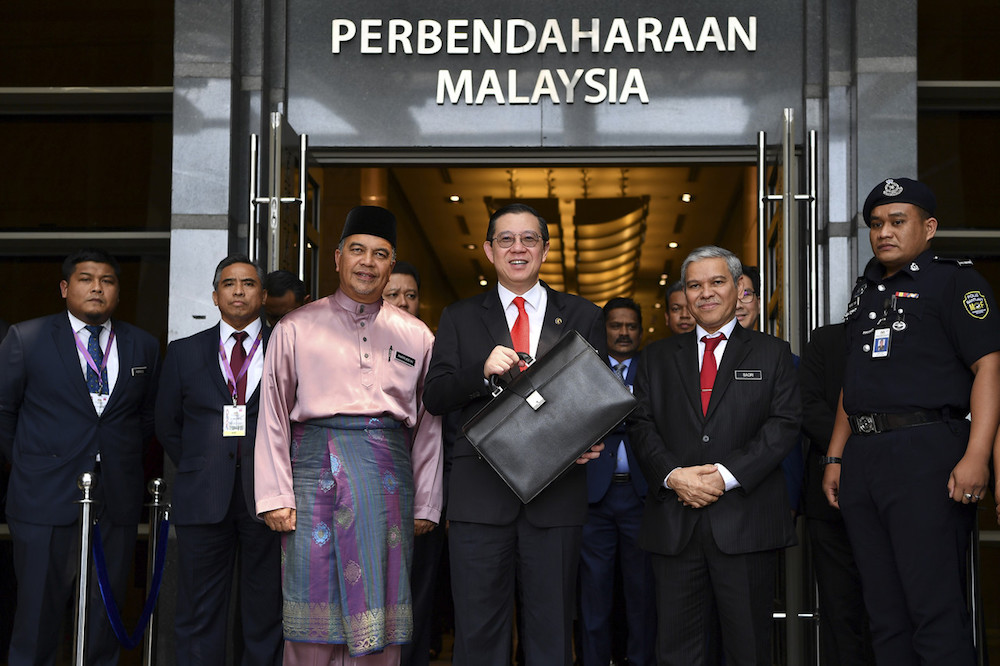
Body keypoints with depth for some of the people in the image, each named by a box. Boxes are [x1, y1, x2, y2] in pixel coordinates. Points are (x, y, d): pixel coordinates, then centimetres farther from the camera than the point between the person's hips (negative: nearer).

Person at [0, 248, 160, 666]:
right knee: (39, 611, 2)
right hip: (46, 498, -3)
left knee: (106, 611, 9)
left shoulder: (144, 347, 9)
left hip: (117, 501, 3)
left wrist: (124, 461, 11)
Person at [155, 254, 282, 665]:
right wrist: (196, 471, 10)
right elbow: (167, 425, 17)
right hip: (204, 500, 1)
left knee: (265, 615, 4)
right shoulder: (184, 353, 12)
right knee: (199, 618, 3)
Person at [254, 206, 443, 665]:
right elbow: (273, 415, 5)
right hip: (316, 464, -1)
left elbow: (429, 424, 12)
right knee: (314, 609, -2)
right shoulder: (295, 328, 7)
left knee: (379, 610, 1)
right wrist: (275, 496, -3)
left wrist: (426, 504, 8)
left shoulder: (416, 336, 12)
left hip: (388, 471, 1)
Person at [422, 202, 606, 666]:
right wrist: (482, 371, -15)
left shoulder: (583, 318, 11)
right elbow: (434, 398, 3)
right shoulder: (460, 318, 11)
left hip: (556, 492, 0)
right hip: (481, 492, 0)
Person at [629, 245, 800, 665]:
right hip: (674, 524, 2)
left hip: (746, 523, -1)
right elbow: (641, 425, 7)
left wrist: (726, 474, -13)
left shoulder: (772, 354, 10)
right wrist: (674, 474, -11)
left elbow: (784, 423, -2)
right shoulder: (657, 358, 16)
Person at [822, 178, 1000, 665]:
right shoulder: (865, 292, 22)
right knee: (885, 614, 9)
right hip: (862, 459, 7)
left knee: (936, 613, -8)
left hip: (925, 452, -7)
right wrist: (835, 458, 17)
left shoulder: (954, 280, 0)